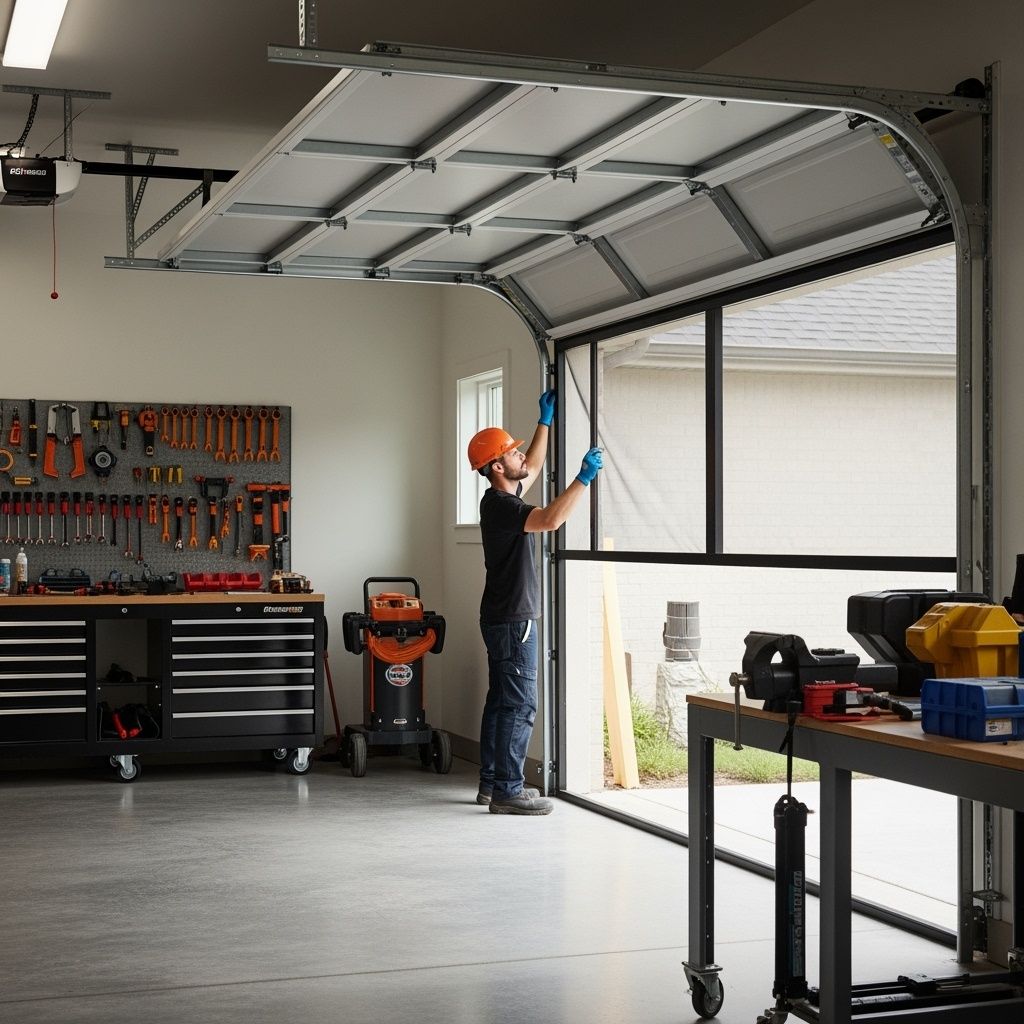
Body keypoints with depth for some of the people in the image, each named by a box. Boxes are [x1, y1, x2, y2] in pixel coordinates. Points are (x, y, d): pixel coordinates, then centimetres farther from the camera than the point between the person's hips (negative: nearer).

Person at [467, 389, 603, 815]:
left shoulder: (503, 498, 12)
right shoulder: (500, 506, -18)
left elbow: (534, 467, 30)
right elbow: (551, 519, -34)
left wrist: (545, 419, 29)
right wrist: (583, 478, -26)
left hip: (504, 619, 10)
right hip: (512, 620, -10)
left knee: (501, 700, 13)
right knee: (519, 705, -9)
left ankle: (492, 782, 19)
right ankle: (506, 792, -8)